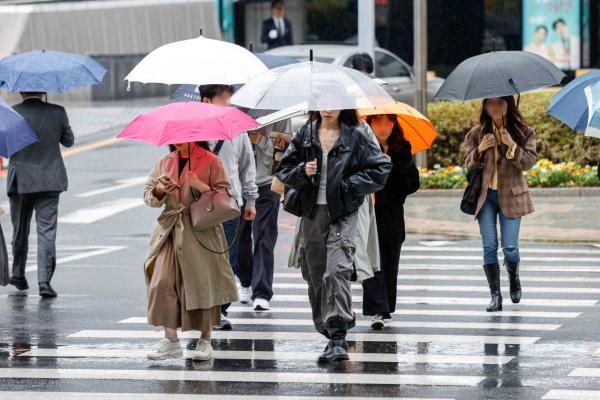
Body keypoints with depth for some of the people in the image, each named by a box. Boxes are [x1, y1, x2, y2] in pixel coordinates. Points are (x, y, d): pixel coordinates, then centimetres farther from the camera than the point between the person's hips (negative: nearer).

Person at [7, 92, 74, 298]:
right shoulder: (57, 112, -4)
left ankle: (18, 275, 27)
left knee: (20, 230, 16)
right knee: (46, 232, 0)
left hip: (20, 181, 0)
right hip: (49, 181, 0)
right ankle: (44, 280, -9)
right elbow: (68, 141, 9)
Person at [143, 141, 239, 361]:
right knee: (163, 282, -8)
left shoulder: (210, 162, 1)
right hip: (170, 231, 4)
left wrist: (202, 186, -18)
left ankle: (205, 340, 10)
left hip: (200, 232, -4)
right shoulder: (165, 163, 14)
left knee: (202, 283, -3)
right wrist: (160, 190, -9)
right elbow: (148, 195, 13)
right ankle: (170, 340, -3)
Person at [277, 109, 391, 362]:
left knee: (337, 271, -17)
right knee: (315, 275, 7)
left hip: (343, 213, -4)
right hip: (312, 212, 4)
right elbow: (284, 170, 11)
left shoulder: (355, 137, 1)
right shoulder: (305, 135, 9)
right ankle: (327, 331, 21)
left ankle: (338, 338, -21)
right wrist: (302, 171, -10)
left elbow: (382, 167, 1)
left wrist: (350, 184, -6)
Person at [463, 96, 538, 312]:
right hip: (485, 195, 2)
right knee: (489, 246, -5)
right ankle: (495, 295, 1)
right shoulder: (477, 133, 6)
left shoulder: (524, 132, 0)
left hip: (510, 195, -2)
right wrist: (479, 150, -12)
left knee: (510, 247, -4)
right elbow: (468, 164, 8)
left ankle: (514, 277, 29)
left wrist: (512, 146, -20)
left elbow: (528, 162, -6)